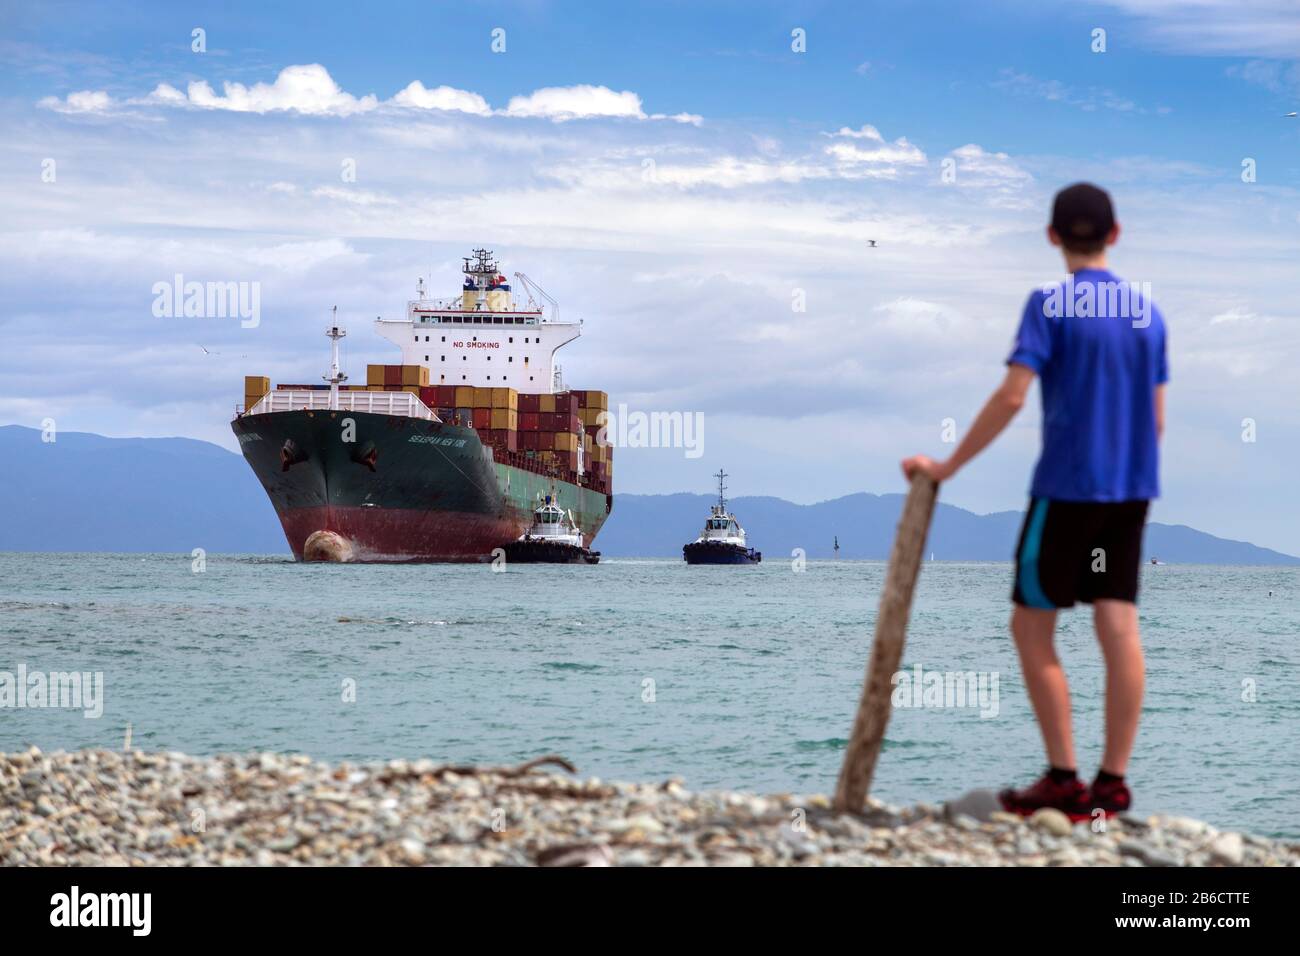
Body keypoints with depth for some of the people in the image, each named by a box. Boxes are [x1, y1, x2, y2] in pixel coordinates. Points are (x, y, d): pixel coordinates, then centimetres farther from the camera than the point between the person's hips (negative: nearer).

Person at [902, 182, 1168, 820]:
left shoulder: (1050, 304, -9)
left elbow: (1012, 396, -17)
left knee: (1032, 627, 3)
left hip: (1067, 486, -6)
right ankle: (1113, 781, 5)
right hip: (1131, 489, 6)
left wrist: (947, 468, -12)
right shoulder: (1146, 311, 9)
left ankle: (1063, 779, 1)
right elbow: (1157, 417, 12)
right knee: (1119, 628, 4)